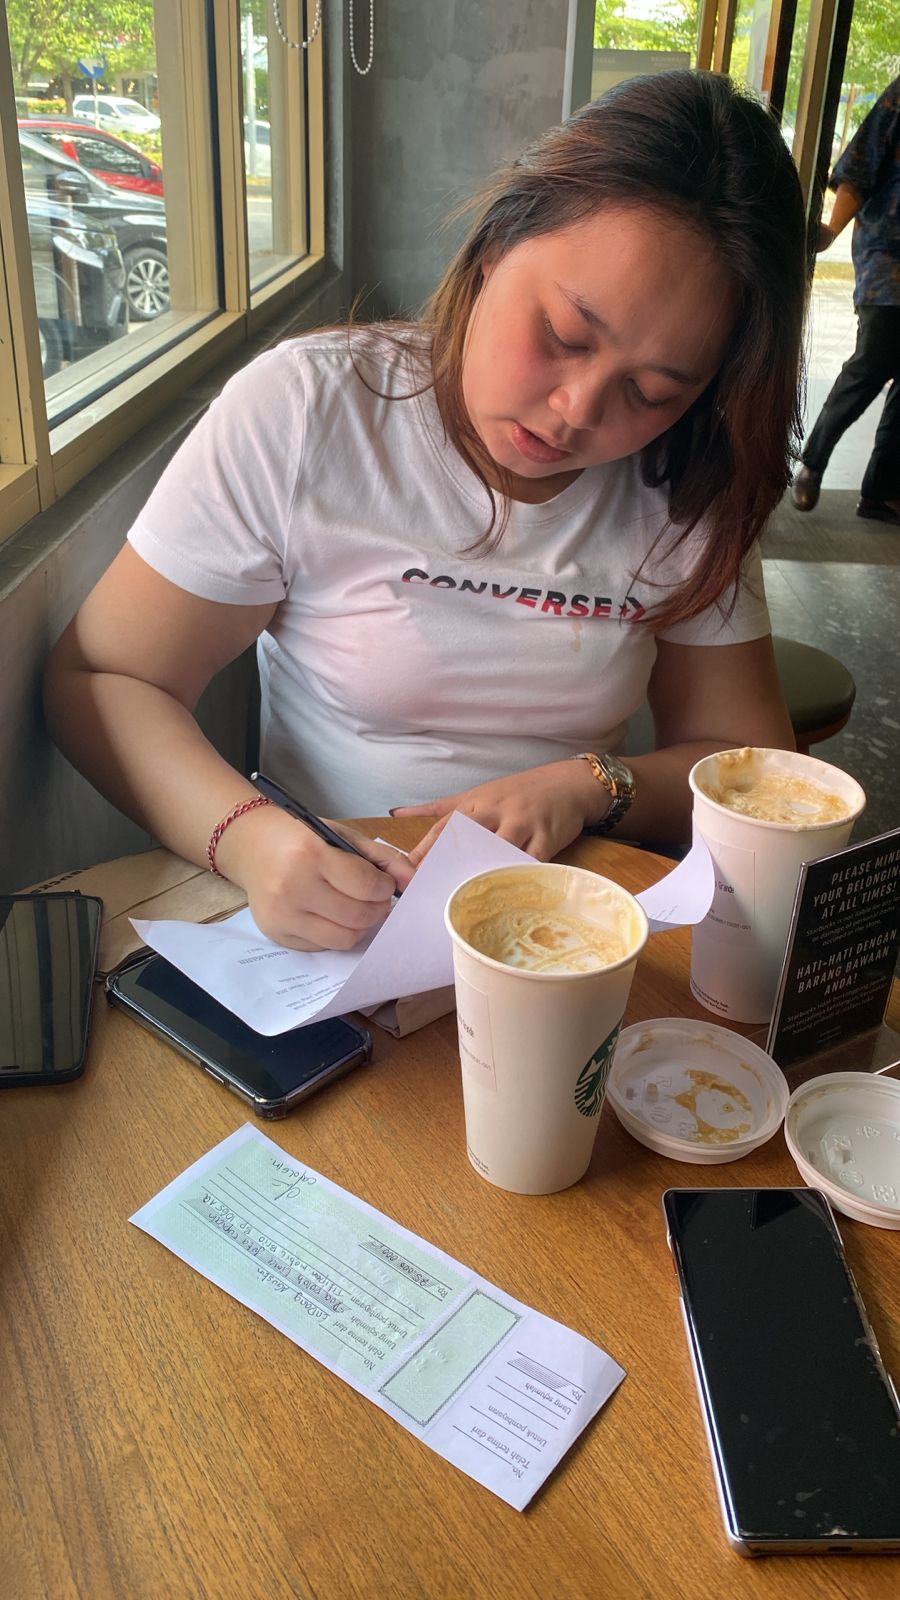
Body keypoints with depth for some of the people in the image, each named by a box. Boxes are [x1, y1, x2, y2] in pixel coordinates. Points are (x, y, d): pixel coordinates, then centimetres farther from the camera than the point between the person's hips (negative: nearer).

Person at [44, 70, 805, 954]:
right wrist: (246, 836, -27)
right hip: (322, 925, 0)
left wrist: (593, 784, -16)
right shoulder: (299, 414, -11)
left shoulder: (689, 491, -1)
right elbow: (97, 677, -8)